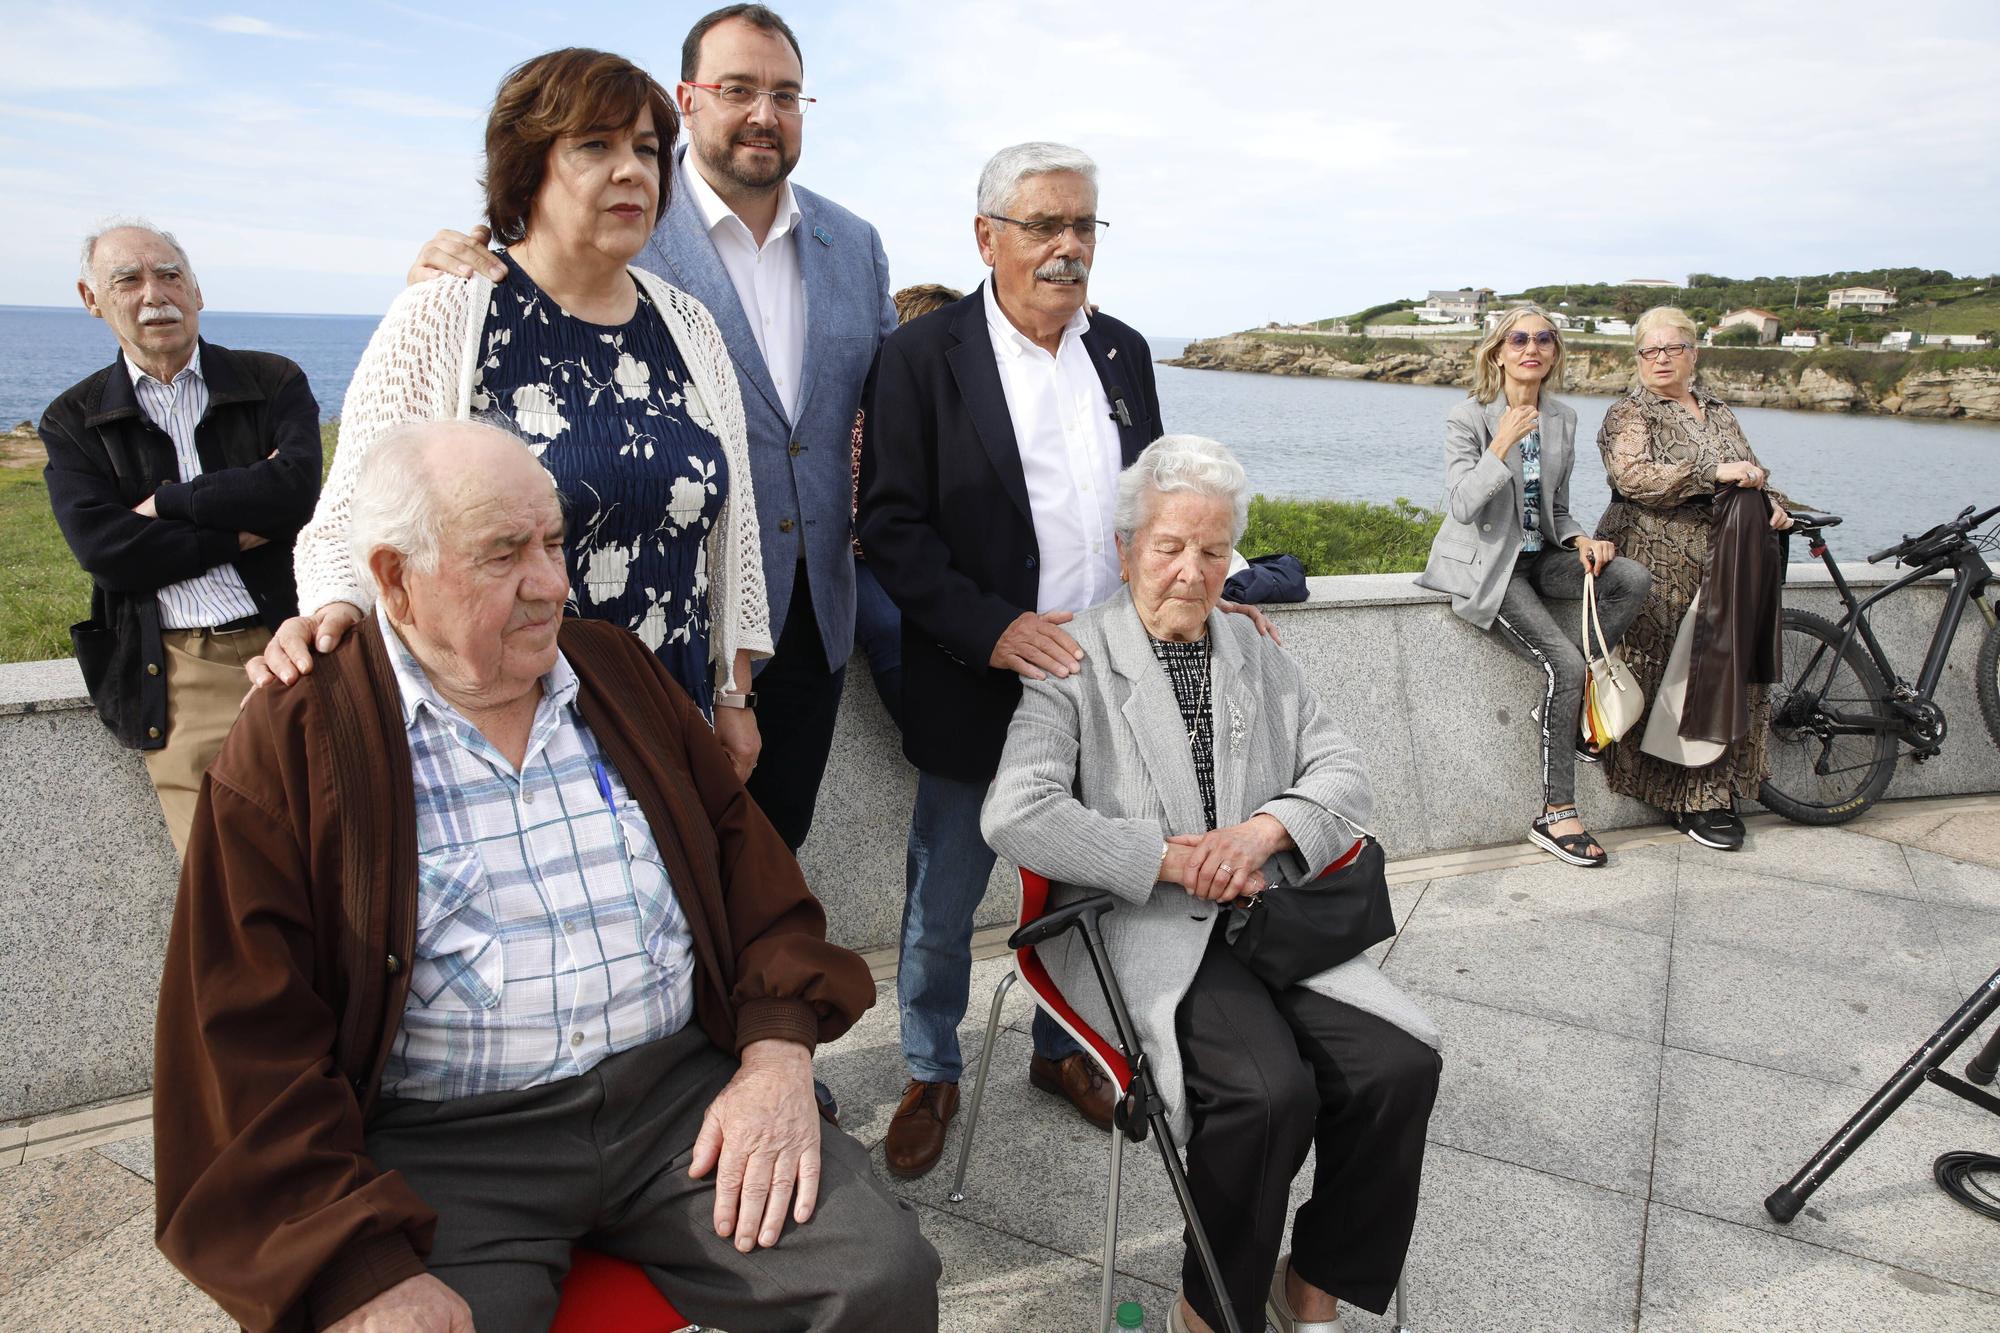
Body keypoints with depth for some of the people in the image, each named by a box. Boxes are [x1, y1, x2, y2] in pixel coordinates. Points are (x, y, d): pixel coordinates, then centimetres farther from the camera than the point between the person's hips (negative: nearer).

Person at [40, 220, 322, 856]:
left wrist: (165, 502, -6)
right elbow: (102, 549, -6)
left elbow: (296, 490, -11)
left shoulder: (274, 382, 7)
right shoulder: (73, 420, 9)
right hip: (176, 682, 1)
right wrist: (247, 529, -9)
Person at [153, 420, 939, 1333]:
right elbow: (249, 1048, -6)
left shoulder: (619, 670, 10)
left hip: (680, 1088, 3)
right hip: (445, 1145, -2)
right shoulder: (289, 748, -2)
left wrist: (778, 1054, -4)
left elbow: (748, 864, 11)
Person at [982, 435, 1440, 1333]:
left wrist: (1266, 828, -9)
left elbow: (1341, 772, 12)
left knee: (1399, 1065, -16)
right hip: (1144, 931, -5)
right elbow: (1015, 815, -14)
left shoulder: (1257, 656, 17)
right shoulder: (1076, 662, -1)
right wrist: (1170, 859, -15)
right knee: (1269, 1089, -28)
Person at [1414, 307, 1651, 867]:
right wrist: (1502, 446, -28)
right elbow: (1460, 505, -19)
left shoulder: (1562, 419, 9)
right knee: (1565, 662, -22)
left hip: (1539, 556, 6)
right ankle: (1556, 814, -11)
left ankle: (1567, 704, -6)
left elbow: (1556, 509, 16)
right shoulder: (1469, 417, -9)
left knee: (1633, 579, -22)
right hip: (1486, 565, -6)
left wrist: (1580, 540, -4)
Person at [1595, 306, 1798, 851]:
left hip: (1723, 565, 7)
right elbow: (1633, 476, -18)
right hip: (1660, 569, -6)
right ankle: (1685, 799, -2)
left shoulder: (1717, 411, 21)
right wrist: (1713, 473, -23)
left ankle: (1715, 790, 7)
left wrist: (1774, 502, 3)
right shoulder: (1629, 414, -1)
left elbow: (1751, 471, 25)